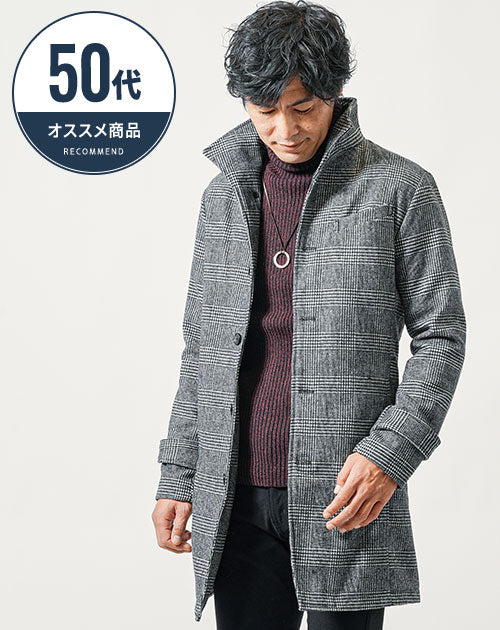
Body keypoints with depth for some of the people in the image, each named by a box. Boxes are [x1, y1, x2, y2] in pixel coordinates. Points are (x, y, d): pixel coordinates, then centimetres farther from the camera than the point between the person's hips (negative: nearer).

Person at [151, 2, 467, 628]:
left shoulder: (399, 189, -1)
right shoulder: (224, 194, 11)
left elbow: (441, 334, -1)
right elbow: (200, 347, 15)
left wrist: (391, 452, -14)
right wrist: (177, 478, 10)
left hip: (344, 500, -3)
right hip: (235, 502, 4)